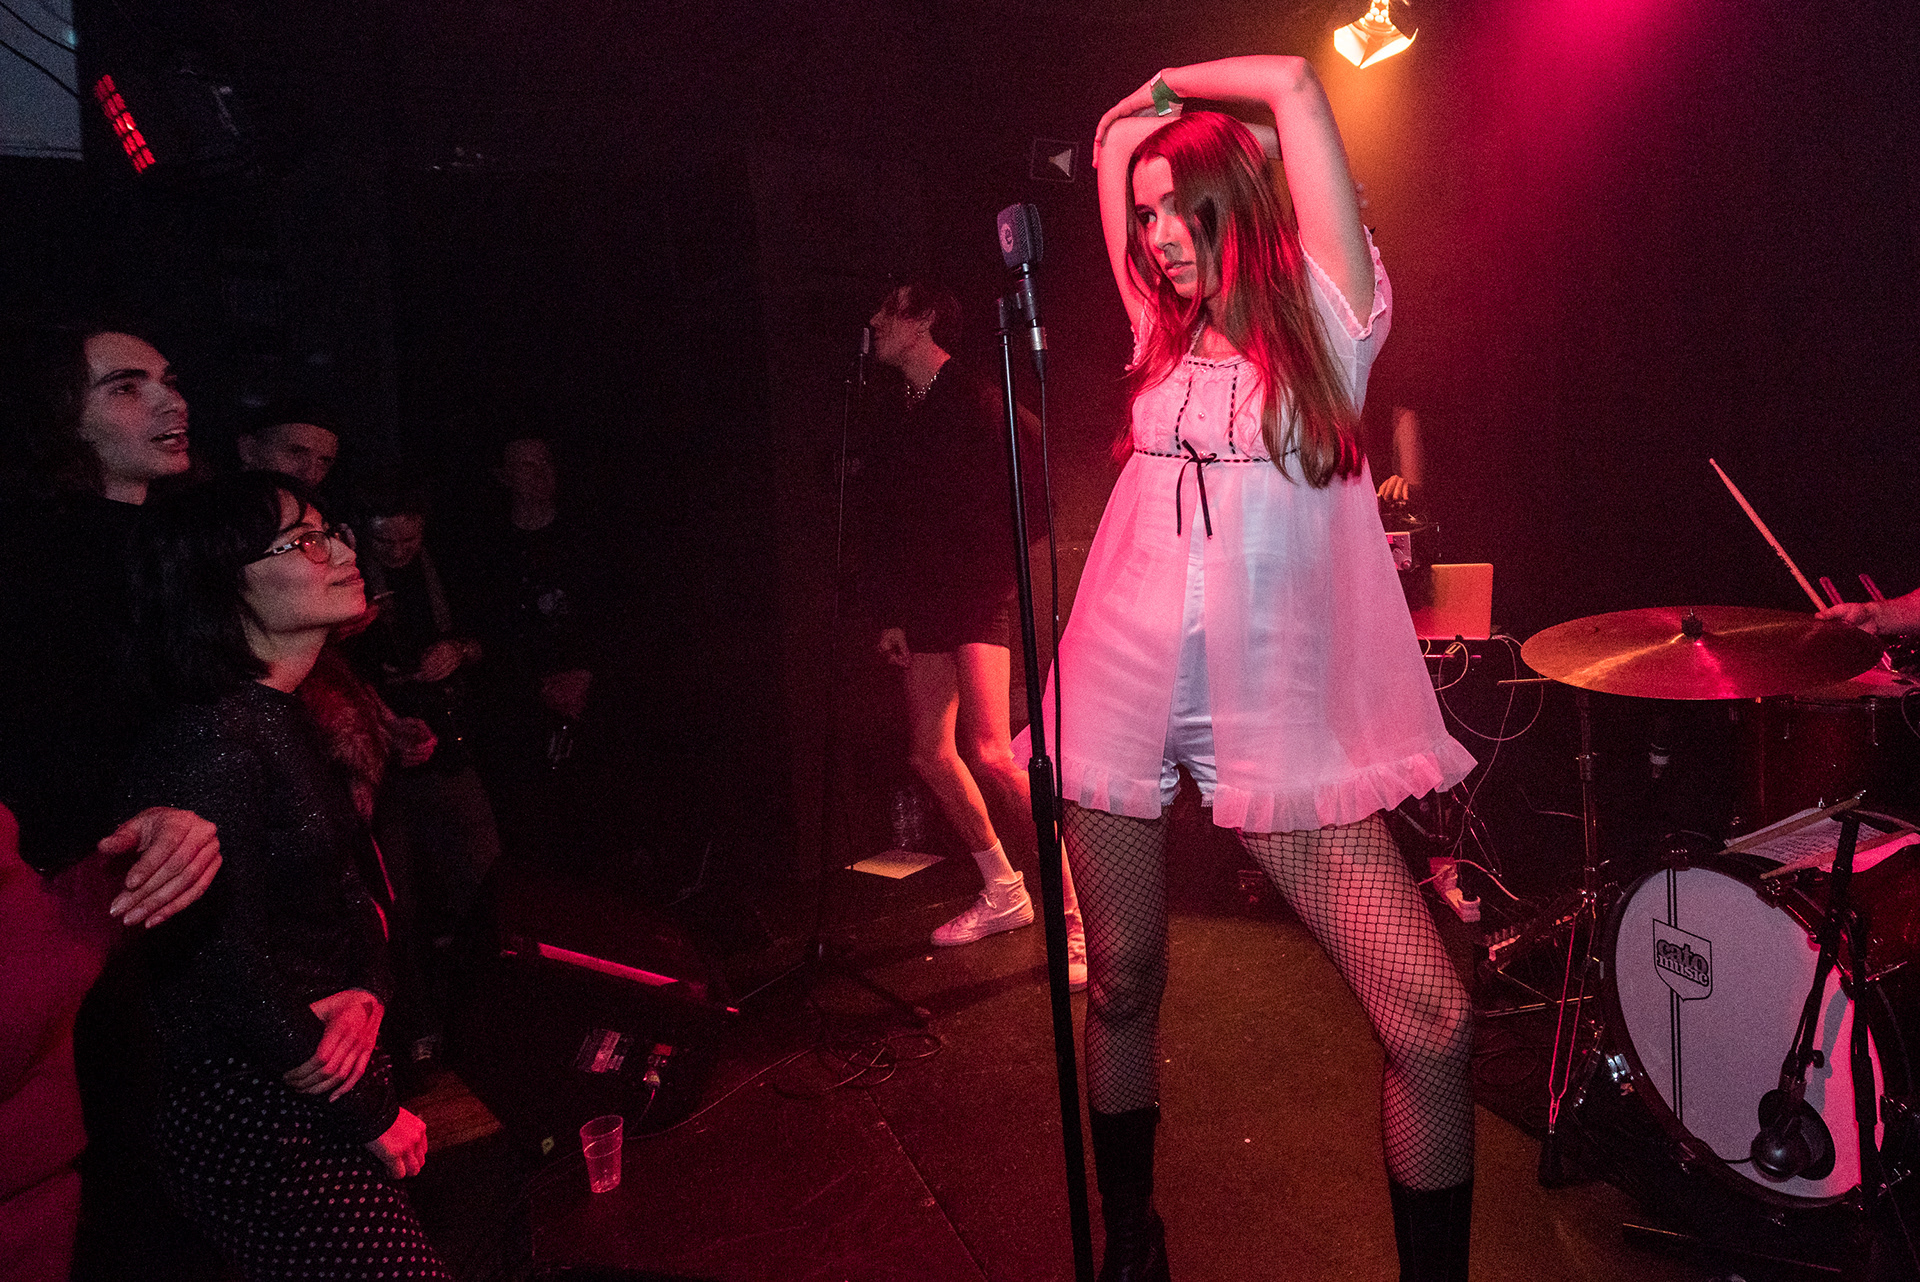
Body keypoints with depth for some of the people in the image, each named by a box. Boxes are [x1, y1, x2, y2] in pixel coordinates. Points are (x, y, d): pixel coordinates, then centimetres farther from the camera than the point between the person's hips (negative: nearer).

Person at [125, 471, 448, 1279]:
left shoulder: (286, 720, 9)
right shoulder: (213, 741, -21)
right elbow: (226, 971, -21)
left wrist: (366, 991, -10)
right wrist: (374, 1114, -11)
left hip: (317, 1101, 9)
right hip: (261, 1133, -9)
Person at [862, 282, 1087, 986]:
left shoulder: (975, 400, -5)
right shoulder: (900, 414, 16)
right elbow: (888, 524, 15)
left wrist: (998, 579, -15)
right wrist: (892, 615, 11)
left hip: (978, 595, -8)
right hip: (925, 606, 8)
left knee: (989, 752, -19)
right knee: (931, 754, 8)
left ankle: (1078, 915, -9)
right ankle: (1004, 894, 25)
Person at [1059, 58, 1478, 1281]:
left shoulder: (1325, 319, 5)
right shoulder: (1166, 328, 15)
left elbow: (1294, 83, 3)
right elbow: (1118, 129, 23)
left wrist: (1173, 87, 16)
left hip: (1279, 711, -3)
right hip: (1123, 693, 4)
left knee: (1434, 1023, -10)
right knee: (1122, 987, 12)